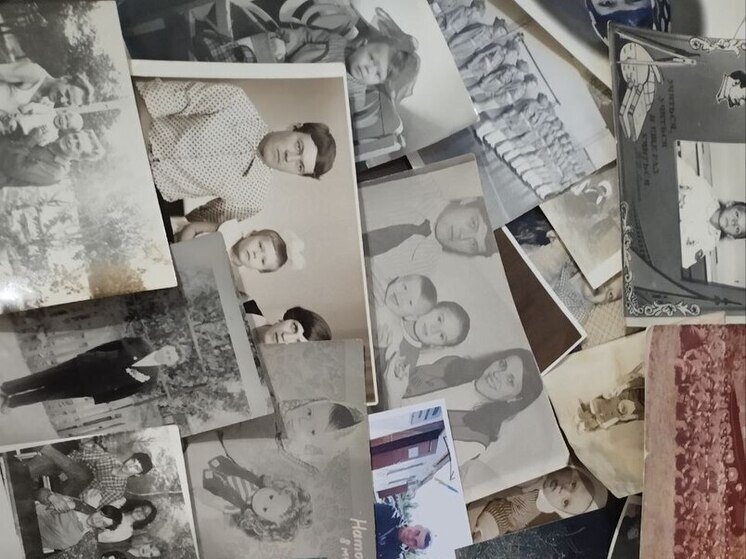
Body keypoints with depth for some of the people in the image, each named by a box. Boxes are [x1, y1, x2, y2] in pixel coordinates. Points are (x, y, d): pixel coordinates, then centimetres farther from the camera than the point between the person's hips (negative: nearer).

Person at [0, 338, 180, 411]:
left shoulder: (149, 377, -15)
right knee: (42, 379, 10)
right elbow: (113, 345, 3)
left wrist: (94, 399, -4)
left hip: (87, 387, -1)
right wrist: (87, 354, 6)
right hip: (86, 364, 1)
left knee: (45, 394, 9)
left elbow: (122, 392, -7)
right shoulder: (141, 345, -9)